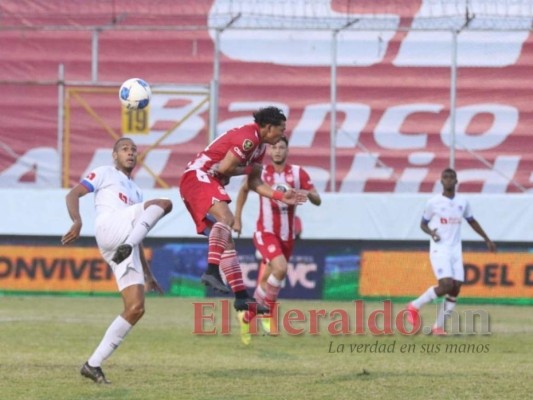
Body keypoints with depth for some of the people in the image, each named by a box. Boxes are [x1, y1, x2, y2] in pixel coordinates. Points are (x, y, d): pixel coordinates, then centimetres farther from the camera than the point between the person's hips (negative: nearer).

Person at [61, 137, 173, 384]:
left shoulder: (136, 192, 37)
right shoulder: (105, 174, 18)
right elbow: (73, 194, 4)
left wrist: (148, 275, 32)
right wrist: (77, 221, -17)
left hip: (127, 242, 7)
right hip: (109, 228, -7)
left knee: (136, 308, -7)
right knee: (164, 204, -23)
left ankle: (93, 364, -4)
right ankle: (126, 249, -41)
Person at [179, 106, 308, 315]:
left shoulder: (260, 145, 17)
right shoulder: (248, 137, -15)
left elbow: (254, 183, 21)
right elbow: (225, 167, -21)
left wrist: (281, 196, 12)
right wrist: (248, 169, -3)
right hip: (198, 176, -11)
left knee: (227, 241, 9)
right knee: (225, 217, -34)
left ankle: (241, 296, 10)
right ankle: (211, 271, -46)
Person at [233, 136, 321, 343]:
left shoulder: (298, 173, -1)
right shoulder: (260, 172, -3)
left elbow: (318, 201, -3)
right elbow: (244, 190, 16)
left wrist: (307, 194, -26)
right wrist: (237, 219, 11)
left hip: (287, 236, 3)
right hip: (266, 233, -3)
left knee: (266, 281, 10)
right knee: (280, 268, -28)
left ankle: (247, 317, 30)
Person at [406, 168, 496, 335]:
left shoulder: (463, 202, 8)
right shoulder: (433, 202, -4)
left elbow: (472, 222, 22)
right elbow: (423, 224, 5)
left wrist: (487, 239, 20)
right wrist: (430, 232, -16)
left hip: (455, 250, 5)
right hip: (439, 250, -5)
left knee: (456, 288, -4)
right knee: (446, 285, -21)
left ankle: (438, 326, 4)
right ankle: (414, 306, -2)